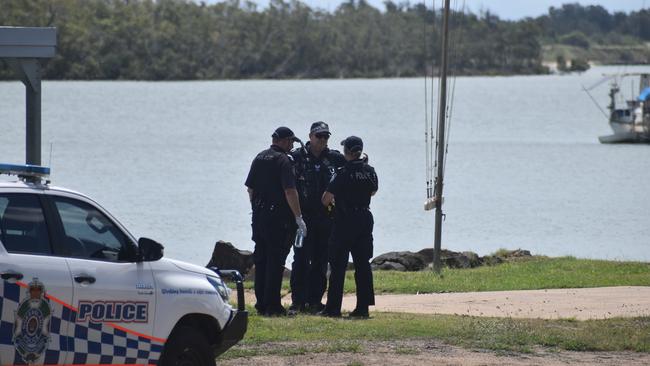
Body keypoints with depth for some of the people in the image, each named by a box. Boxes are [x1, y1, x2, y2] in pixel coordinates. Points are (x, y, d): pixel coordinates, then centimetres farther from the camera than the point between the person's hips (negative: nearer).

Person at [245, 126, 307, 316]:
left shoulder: (259, 158, 11)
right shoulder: (283, 160, -12)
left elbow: (250, 189, 16)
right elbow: (290, 191, -19)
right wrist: (298, 217, -17)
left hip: (259, 215, 7)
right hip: (279, 217, -7)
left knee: (261, 260, 11)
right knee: (275, 260, -4)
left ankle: (261, 303, 14)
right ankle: (272, 305, -5)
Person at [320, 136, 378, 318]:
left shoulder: (343, 173, -15)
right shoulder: (370, 171, 2)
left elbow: (326, 199, -14)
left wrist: (330, 200, 9)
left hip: (345, 221, -5)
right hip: (365, 219, 5)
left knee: (338, 265, 0)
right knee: (362, 264, 8)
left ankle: (333, 307, 0)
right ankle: (363, 306, 6)